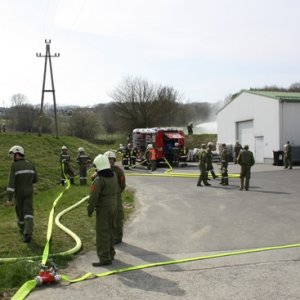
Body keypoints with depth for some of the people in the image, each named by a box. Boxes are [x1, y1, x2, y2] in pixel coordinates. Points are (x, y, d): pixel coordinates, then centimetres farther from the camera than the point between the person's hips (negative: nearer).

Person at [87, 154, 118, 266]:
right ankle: (110, 254, 28)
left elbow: (93, 197, -18)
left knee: (102, 233, -4)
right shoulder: (113, 176, 5)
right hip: (113, 205, 8)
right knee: (109, 231, 18)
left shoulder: (99, 179, -19)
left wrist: (89, 210, -10)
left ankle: (105, 258, -3)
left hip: (103, 208, -8)